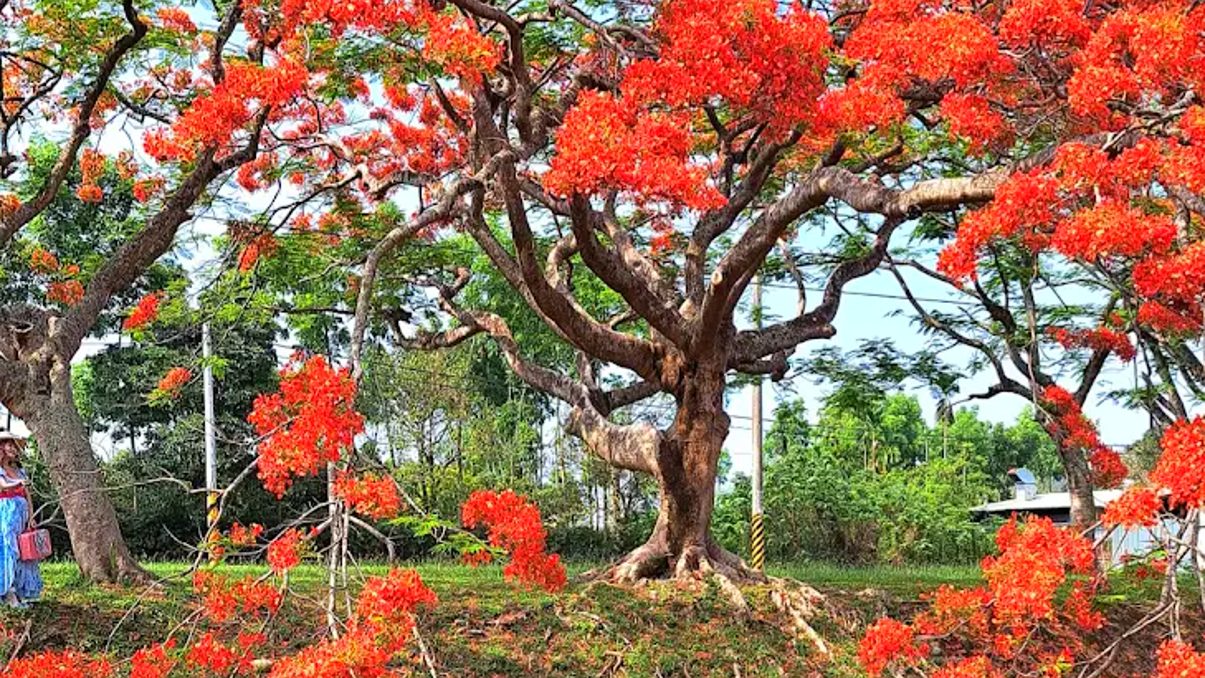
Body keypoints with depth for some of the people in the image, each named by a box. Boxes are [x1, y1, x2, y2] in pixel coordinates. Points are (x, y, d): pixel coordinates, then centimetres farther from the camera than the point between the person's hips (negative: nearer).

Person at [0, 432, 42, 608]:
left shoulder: (20, 471, 17)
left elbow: (28, 497, 14)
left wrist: (30, 517, 2)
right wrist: (19, 482, -40)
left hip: (22, 515, 6)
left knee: (24, 552, 1)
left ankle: (21, 593, 2)